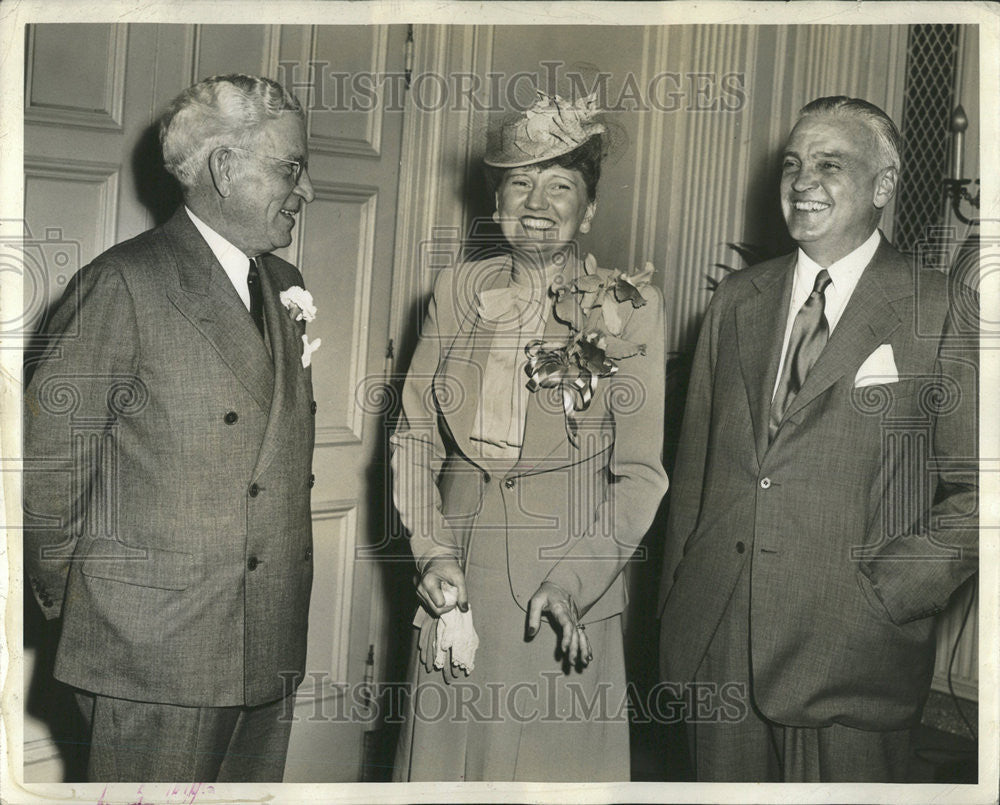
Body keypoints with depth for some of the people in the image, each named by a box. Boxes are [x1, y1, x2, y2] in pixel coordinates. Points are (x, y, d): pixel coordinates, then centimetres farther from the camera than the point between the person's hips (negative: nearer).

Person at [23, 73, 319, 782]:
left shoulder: (286, 288, 13)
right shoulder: (123, 283, -10)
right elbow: (48, 458, -8)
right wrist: (66, 599, 1)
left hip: (270, 648, 7)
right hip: (155, 656, -6)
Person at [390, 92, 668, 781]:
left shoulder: (628, 306, -2)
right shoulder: (458, 291, 8)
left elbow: (640, 473, -4)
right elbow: (415, 438, 8)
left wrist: (574, 578, -16)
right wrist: (433, 551, -6)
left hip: (571, 582, -2)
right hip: (459, 579, 3)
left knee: (553, 756, 5)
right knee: (446, 752, 11)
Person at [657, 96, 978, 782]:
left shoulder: (942, 311, -2)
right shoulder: (737, 301, 11)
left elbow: (974, 491, -4)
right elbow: (695, 461, 12)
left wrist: (886, 594, -13)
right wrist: (678, 598, 9)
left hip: (849, 652, -3)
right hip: (717, 642, 4)